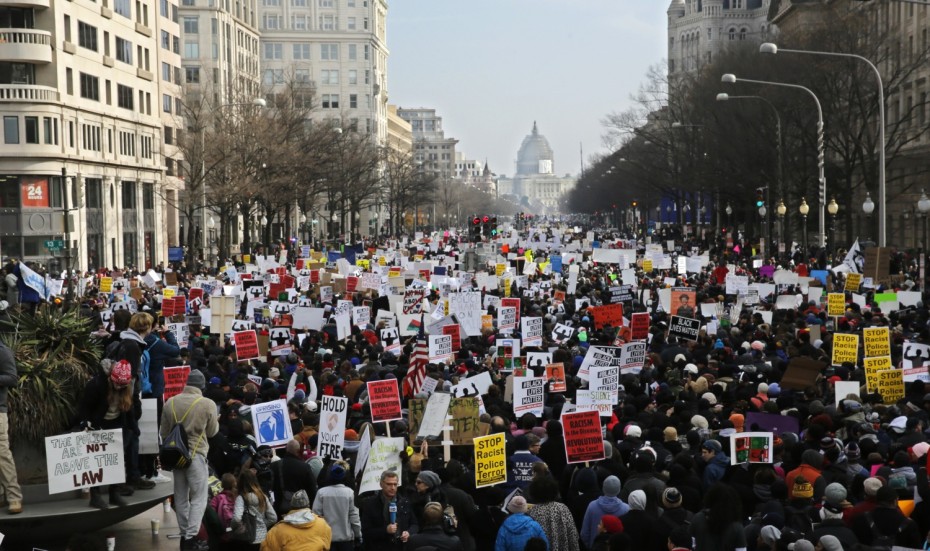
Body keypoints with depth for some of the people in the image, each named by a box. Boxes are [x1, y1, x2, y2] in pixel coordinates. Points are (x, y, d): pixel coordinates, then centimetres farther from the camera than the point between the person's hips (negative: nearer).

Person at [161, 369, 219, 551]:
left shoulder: (170, 402, 1)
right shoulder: (208, 404, -11)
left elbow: (163, 432, 9)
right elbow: (212, 432, 1)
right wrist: (216, 422, 22)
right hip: (196, 454, -5)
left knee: (181, 497, 13)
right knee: (199, 498, 1)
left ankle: (184, 535, 18)